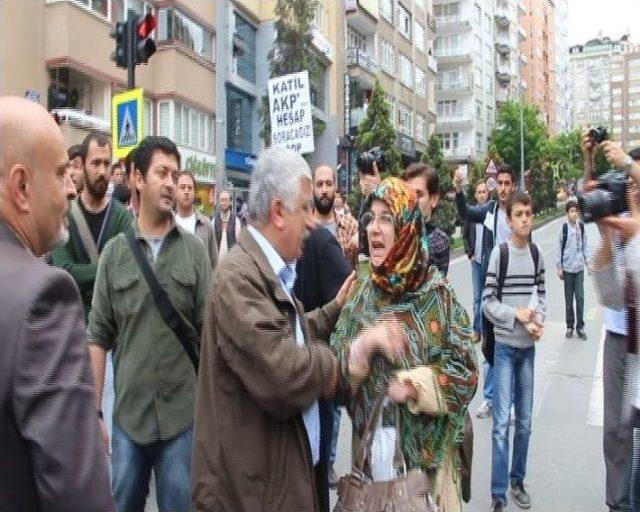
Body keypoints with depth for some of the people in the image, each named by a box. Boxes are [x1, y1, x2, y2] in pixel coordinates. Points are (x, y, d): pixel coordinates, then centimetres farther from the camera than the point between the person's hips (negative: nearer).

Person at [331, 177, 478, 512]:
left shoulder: (438, 293, -8)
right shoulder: (360, 294, 0)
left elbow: (465, 372, -8)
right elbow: (335, 377, -4)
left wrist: (414, 384, -20)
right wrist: (364, 344, -20)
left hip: (429, 450, -2)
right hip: (372, 449, 2)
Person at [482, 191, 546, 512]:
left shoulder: (537, 255, 4)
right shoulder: (499, 252, -9)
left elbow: (540, 295, 10)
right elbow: (487, 302, -9)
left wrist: (538, 322, -8)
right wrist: (516, 314, -20)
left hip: (528, 346, 5)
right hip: (505, 346, -4)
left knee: (525, 422, 13)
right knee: (502, 423, -3)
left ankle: (518, 482, 29)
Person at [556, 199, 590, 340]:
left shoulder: (581, 226, 2)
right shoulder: (564, 228, -8)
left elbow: (584, 246, 11)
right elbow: (559, 248, -3)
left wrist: (587, 262, 9)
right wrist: (559, 267, -4)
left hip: (579, 267, 3)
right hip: (567, 268, -2)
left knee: (580, 298, 3)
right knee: (569, 299, 6)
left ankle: (580, 326, 13)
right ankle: (570, 326, 17)